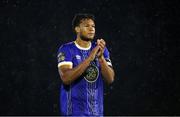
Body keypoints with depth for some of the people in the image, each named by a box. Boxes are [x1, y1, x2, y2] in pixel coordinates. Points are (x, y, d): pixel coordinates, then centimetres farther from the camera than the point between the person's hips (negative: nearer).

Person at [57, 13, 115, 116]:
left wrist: (101, 57, -16)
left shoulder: (101, 49, 8)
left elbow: (110, 79, -1)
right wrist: (89, 58, -23)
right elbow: (66, 78, -20)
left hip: (96, 111, 5)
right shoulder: (66, 49, -5)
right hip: (74, 110, -5)